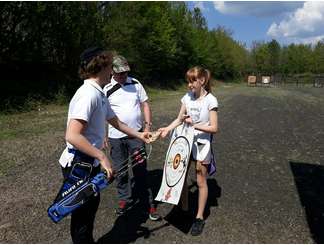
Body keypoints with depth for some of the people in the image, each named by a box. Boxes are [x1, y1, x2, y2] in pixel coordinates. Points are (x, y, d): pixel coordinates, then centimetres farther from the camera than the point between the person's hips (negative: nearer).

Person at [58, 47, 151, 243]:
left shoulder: (99, 94, 8)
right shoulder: (88, 95, -24)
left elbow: (115, 121, 20)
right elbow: (72, 136, -31)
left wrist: (139, 135, 23)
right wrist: (102, 157, -26)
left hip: (90, 163, 10)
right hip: (79, 165, -10)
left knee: (92, 204, 25)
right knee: (82, 214, 9)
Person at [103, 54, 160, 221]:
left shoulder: (135, 84, 3)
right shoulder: (107, 90, -4)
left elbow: (145, 104, 7)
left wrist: (148, 125, -3)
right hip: (116, 136, 0)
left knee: (140, 169, 5)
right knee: (120, 169, 11)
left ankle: (147, 202, 16)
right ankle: (125, 199, 30)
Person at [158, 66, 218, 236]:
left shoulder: (210, 100, -13)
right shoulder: (187, 97, 1)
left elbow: (214, 128, -13)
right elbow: (179, 119, 7)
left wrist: (193, 124, -20)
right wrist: (167, 129, -9)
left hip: (202, 144, -4)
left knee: (201, 182, 7)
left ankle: (199, 217, 22)